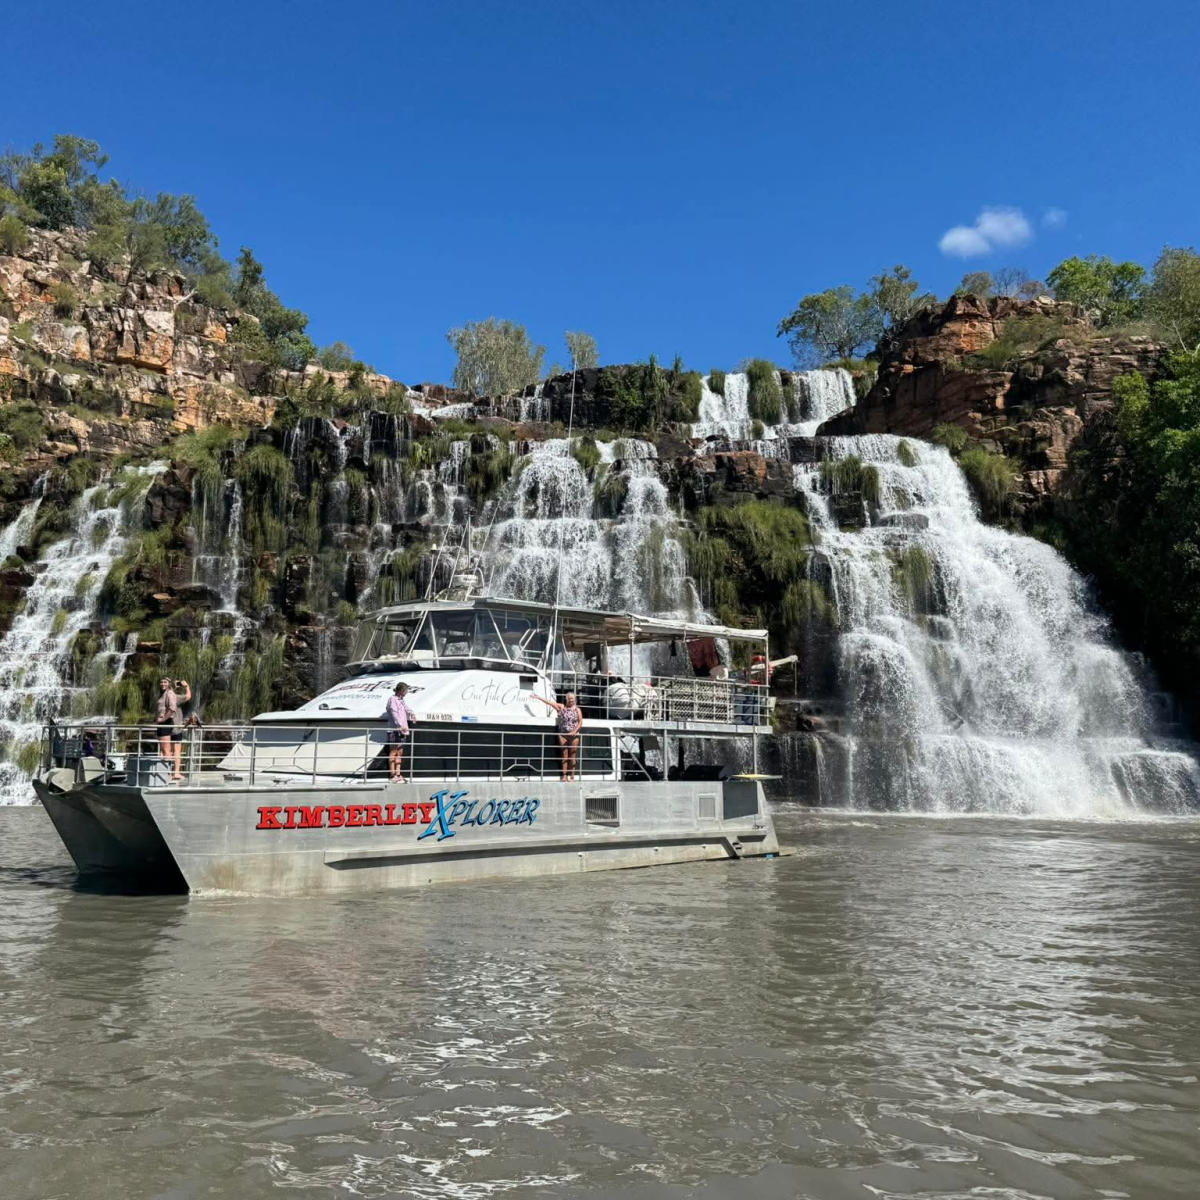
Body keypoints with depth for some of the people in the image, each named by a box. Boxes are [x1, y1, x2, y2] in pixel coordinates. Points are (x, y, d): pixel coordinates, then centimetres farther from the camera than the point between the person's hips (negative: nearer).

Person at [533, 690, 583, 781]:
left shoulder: (577, 709, 4)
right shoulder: (561, 707, 5)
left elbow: (580, 722, 0)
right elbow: (549, 702, 4)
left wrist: (575, 731, -14)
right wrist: (538, 697, 2)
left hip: (574, 734, -1)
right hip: (563, 734, 1)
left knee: (573, 755, 0)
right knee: (565, 755, 1)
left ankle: (572, 776, 3)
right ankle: (564, 776, 1)